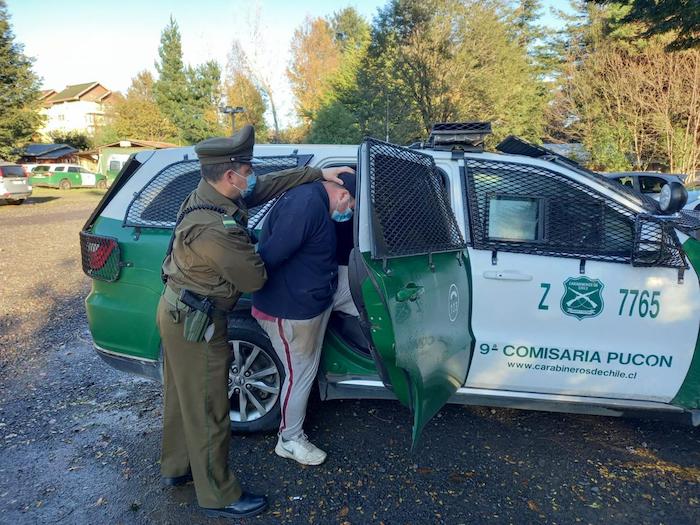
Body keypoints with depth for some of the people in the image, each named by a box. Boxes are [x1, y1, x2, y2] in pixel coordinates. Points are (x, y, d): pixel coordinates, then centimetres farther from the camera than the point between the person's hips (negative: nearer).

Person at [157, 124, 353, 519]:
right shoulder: (216, 229, -32)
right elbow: (256, 279, -20)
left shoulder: (208, 192, -3)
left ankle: (177, 467, 45)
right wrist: (253, 252, 1)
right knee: (208, 409, 6)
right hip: (196, 323, -10)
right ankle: (219, 496, 26)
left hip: (179, 311, 10)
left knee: (184, 395, 24)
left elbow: (271, 184, 4)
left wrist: (318, 173, 3)